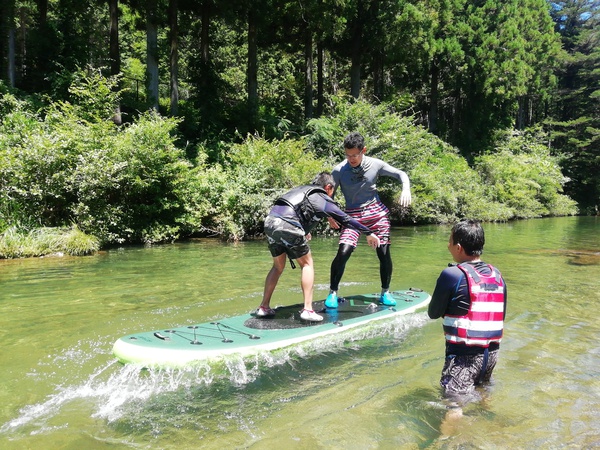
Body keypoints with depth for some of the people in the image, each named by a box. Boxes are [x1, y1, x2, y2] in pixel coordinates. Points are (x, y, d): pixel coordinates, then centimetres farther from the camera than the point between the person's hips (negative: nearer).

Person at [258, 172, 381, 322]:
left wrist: (304, 231, 52)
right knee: (307, 264, 10)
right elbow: (346, 220, 14)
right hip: (288, 226, -6)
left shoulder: (302, 189, 30)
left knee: (278, 266, 22)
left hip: (270, 220, 7)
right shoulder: (324, 200, 11)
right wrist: (369, 233, 24)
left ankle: (264, 307, 23)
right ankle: (307, 310, 4)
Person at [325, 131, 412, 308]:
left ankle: (385, 292, 21)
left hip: (377, 212, 2)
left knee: (384, 253, 0)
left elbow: (401, 174, 5)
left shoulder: (375, 164, -6)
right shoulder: (339, 170, -9)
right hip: (353, 214, -1)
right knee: (343, 252, -17)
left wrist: (406, 189, -14)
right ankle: (333, 293, -1)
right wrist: (330, 216, -11)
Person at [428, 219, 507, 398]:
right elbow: (501, 316, 10)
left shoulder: (452, 274, -15)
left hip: (463, 354, -6)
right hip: (492, 352, 7)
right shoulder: (497, 275, 4)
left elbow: (433, 313, -5)